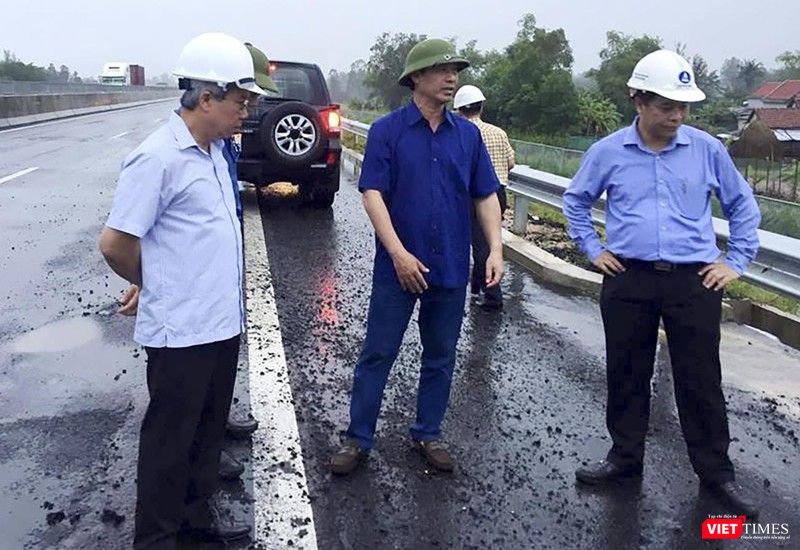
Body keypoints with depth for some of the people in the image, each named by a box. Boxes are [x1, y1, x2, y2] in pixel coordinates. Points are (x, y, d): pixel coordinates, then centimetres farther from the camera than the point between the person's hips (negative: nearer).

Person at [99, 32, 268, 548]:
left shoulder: (214, 150, 9)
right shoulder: (158, 157, -18)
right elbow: (114, 243, -15)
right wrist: (155, 284, 1)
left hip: (222, 322, 8)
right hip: (182, 331, -8)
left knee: (209, 427, 21)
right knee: (171, 438, 7)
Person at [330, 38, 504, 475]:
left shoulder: (468, 134, 5)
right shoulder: (387, 130, -5)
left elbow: (486, 196, 6)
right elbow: (373, 194, -11)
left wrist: (495, 249, -6)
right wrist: (399, 253, -19)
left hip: (451, 269, 4)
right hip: (398, 267, -3)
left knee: (440, 358, 13)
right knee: (377, 355, 5)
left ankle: (429, 434, 30)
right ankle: (358, 439, 18)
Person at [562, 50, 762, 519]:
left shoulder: (707, 149, -1)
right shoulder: (608, 152, -1)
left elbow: (742, 205, 12)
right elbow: (576, 201, 15)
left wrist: (738, 260, 7)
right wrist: (593, 249, 8)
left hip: (695, 282, 0)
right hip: (628, 280, 1)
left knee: (700, 380, 6)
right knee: (626, 375, 10)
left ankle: (716, 472, 21)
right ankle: (626, 457, 28)